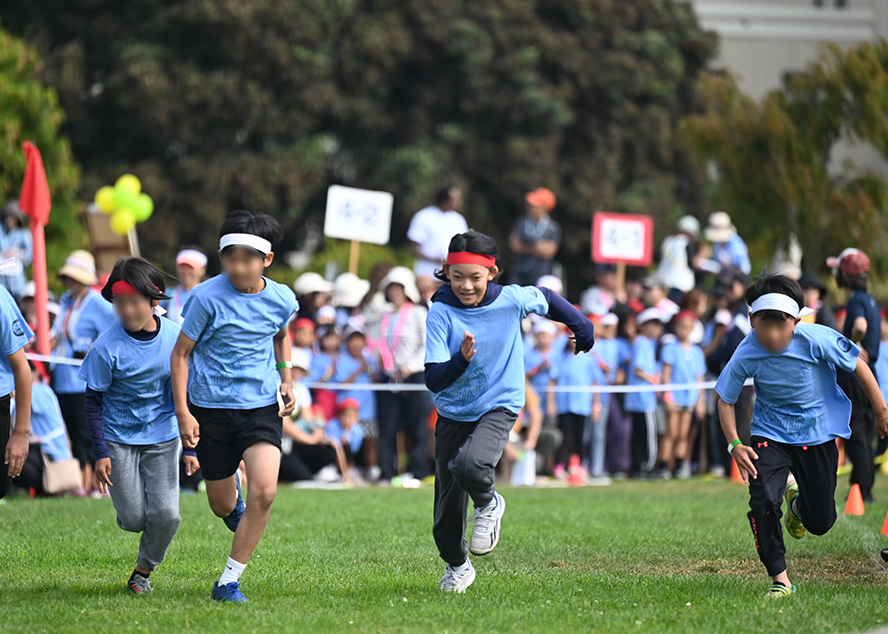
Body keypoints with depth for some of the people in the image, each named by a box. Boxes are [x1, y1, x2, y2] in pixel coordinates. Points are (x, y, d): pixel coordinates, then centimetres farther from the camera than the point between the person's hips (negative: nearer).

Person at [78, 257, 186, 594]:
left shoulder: (176, 337, -9)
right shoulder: (108, 346, -16)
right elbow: (93, 401, -6)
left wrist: (191, 446, 2)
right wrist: (100, 452, -10)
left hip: (163, 438, 2)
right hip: (119, 440, -2)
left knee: (166, 515, -10)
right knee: (134, 519, -5)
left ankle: (144, 569, 16)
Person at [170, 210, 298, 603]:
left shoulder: (281, 300, -3)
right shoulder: (208, 297, -14)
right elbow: (181, 353, -5)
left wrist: (286, 381, 10)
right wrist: (183, 412, -10)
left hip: (262, 406, 1)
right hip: (211, 408, -1)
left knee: (264, 492, -19)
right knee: (222, 506, 9)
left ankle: (229, 581, -6)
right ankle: (233, 491, 50)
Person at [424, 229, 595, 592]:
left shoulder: (511, 300, -12)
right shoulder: (441, 312, -16)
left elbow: (547, 299, 11)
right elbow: (433, 380, -21)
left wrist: (582, 329, 25)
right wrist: (461, 360, -41)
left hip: (499, 407, -1)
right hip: (453, 413, 2)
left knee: (470, 465, -32)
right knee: (448, 508, 6)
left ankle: (488, 504, 2)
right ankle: (456, 565, 34)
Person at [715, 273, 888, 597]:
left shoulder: (816, 339, -25)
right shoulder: (747, 354, -21)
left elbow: (857, 365, -9)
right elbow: (724, 398, -5)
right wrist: (734, 444, -15)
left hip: (818, 433, 0)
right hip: (770, 433, 0)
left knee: (820, 522, 6)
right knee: (762, 502, -24)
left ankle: (797, 501, 46)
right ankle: (780, 579, -6)